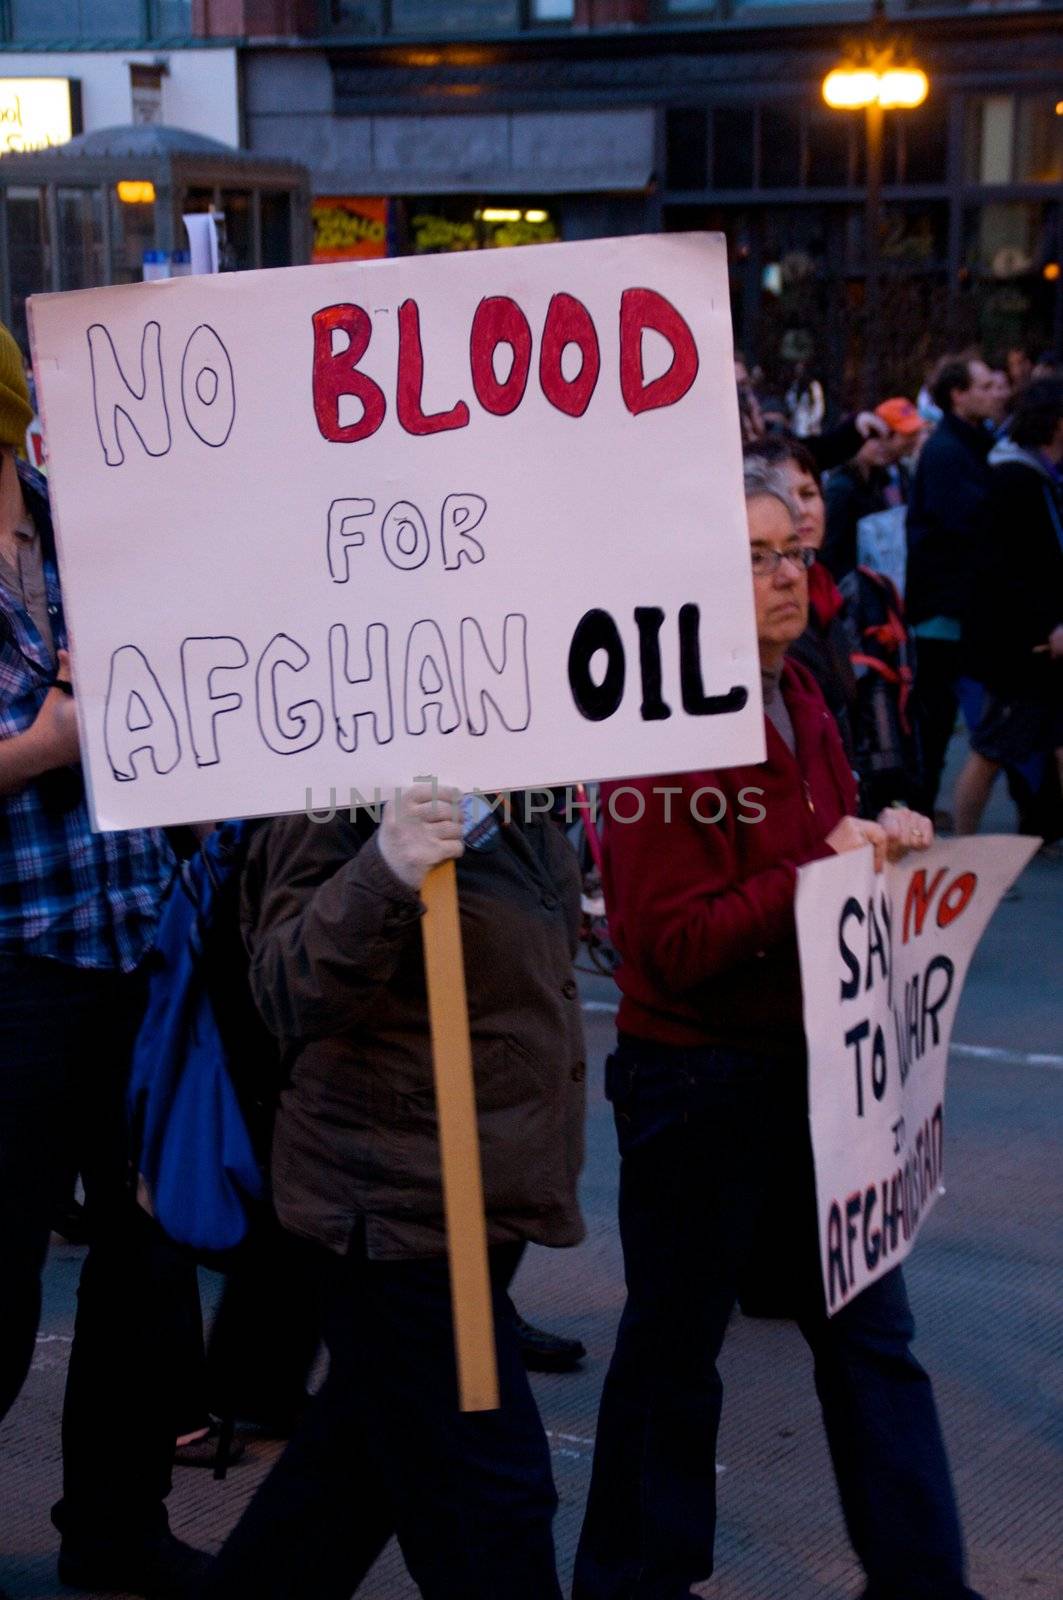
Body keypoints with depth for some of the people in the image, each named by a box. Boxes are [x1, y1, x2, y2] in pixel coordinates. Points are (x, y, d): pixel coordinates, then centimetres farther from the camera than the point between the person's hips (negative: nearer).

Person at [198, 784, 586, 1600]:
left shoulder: (514, 809, 8)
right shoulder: (343, 804, -17)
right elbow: (293, 995, -26)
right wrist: (382, 876, -41)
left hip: (490, 1192, 9)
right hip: (398, 1205, -9)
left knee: (368, 1441, 23)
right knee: (490, 1499, -5)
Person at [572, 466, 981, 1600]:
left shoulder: (802, 707, 8)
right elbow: (675, 943, -21)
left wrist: (886, 846, -1)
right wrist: (821, 874, -25)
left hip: (812, 1062, 7)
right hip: (697, 1076, -7)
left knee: (868, 1329, 13)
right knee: (674, 1346, 10)